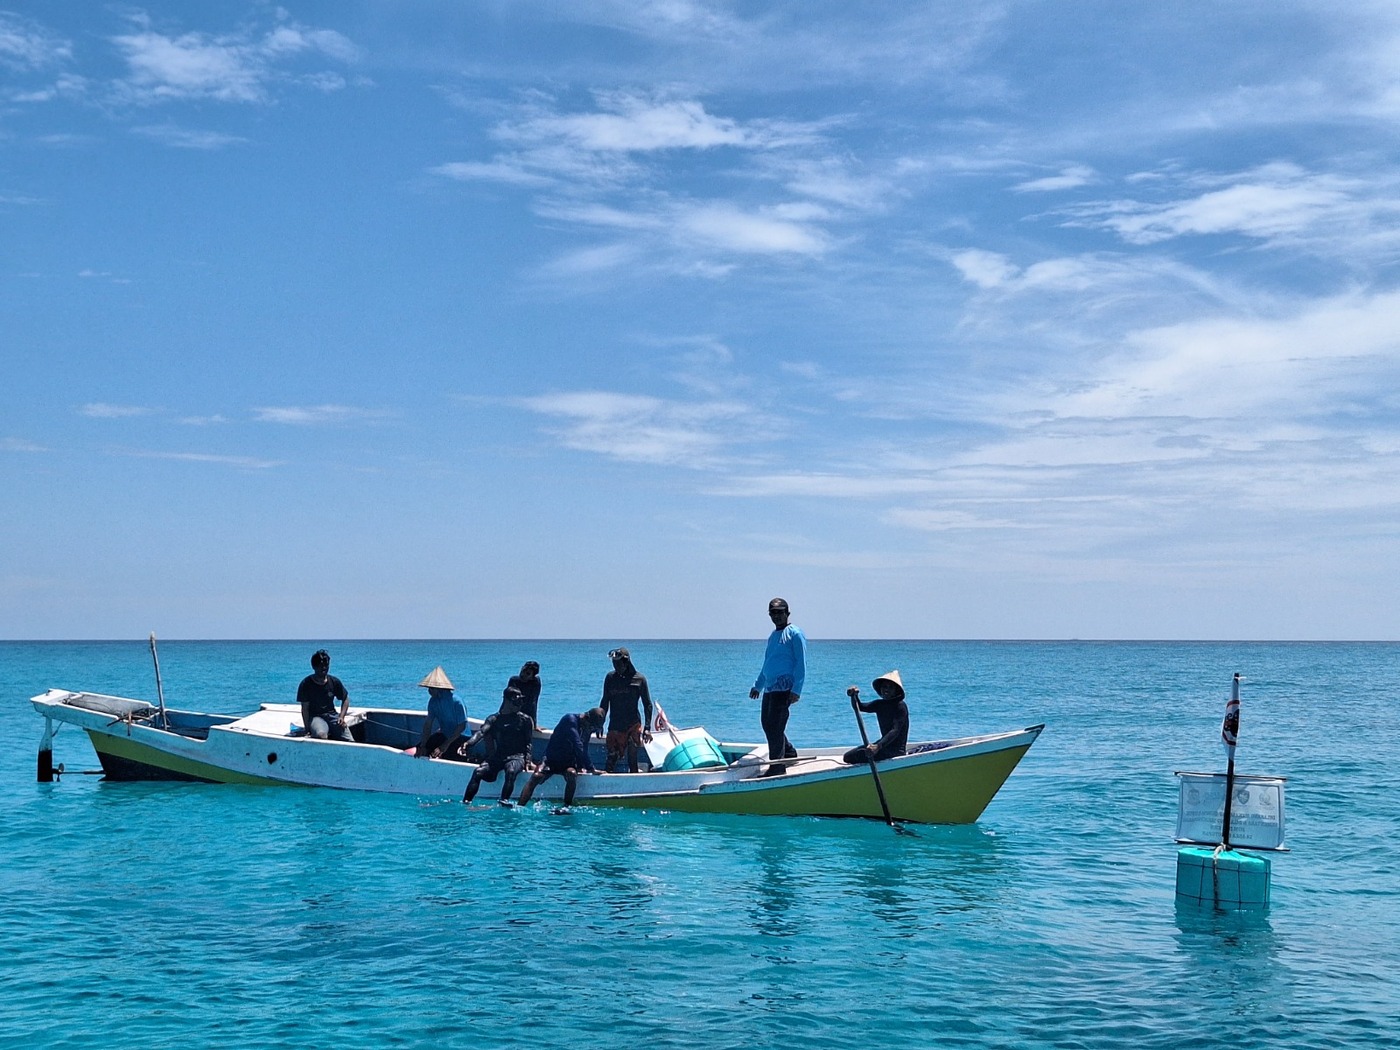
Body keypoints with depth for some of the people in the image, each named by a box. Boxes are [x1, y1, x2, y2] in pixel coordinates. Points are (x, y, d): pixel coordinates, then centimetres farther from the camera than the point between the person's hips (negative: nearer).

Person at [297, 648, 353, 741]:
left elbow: (345, 699, 15)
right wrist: (307, 729, -14)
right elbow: (305, 708, -7)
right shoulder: (306, 684, -7)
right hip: (315, 717, -3)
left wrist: (341, 717, 0)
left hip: (332, 715, 3)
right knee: (321, 735, -38)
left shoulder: (334, 682, 3)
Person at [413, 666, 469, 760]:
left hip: (460, 737, -7)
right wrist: (422, 746, -16)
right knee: (420, 747, -8)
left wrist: (446, 744, -25)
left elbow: (462, 726, -22)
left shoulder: (456, 702, -25)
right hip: (443, 735, 7)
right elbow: (428, 724, -7)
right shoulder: (433, 700, -6)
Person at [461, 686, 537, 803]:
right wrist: (469, 744, -24)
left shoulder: (526, 719, 8)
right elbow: (482, 732, -4)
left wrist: (527, 761, -11)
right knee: (478, 772, -22)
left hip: (516, 756, -2)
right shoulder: (494, 719, 12)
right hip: (498, 756, 2)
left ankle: (504, 802, -46)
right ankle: (465, 802, -24)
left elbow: (529, 742, 5)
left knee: (511, 772, -35)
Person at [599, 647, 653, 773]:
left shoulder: (639, 679, -3)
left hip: (633, 725, -2)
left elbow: (647, 705, 1)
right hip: (615, 726, 2)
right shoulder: (610, 677, 2)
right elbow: (605, 703, 11)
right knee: (611, 758, -1)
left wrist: (647, 728, -5)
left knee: (632, 758, -3)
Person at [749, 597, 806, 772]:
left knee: (775, 726, -9)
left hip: (784, 687, -9)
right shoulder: (773, 636, 20)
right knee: (767, 723, 13)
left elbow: (801, 664, -11)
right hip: (769, 688, 9)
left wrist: (796, 690, -19)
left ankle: (776, 767, -3)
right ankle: (790, 752, 29)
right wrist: (758, 685, 27)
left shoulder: (795, 634, -5)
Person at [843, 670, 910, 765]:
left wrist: (878, 747, -39)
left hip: (895, 749, -8)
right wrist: (854, 696, -19)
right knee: (847, 756, 1)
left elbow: (895, 731, -26)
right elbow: (859, 707, 5)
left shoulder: (900, 706, -15)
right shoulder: (880, 704, 9)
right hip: (885, 743, 8)